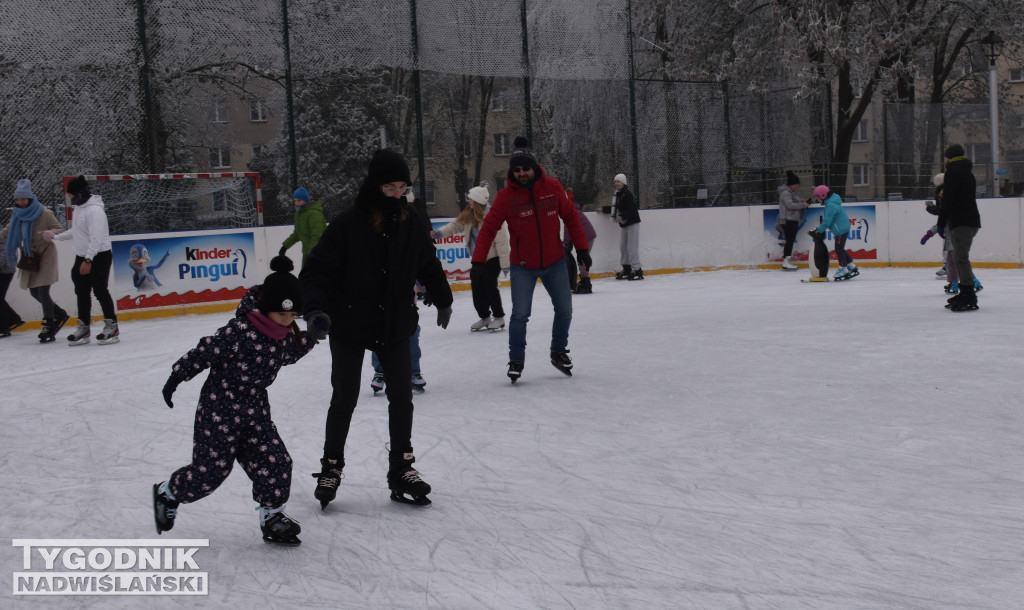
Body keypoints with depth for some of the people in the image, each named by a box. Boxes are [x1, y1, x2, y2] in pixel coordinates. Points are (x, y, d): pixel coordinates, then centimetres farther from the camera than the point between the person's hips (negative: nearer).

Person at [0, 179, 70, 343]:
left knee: (43, 292, -10)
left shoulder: (44, 214, -14)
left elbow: (61, 230, -14)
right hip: (29, 257, 7)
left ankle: (48, 327, 2)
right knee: (34, 292, 11)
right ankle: (60, 315, 30)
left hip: (45, 256, -7)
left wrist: (50, 233, -34)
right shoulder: (18, 215, 4)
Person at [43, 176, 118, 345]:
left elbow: (96, 238, -26)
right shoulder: (79, 208, 11)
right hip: (82, 256, 10)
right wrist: (56, 236, 21)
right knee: (82, 292, 11)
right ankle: (83, 328, 18)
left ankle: (112, 327, 4)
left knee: (100, 290, -5)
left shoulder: (94, 210, -21)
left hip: (99, 256, -10)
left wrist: (88, 260, -28)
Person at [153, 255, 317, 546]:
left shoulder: (286, 334, -1)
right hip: (220, 406, -7)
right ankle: (167, 493, 25)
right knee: (210, 469, -2)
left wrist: (311, 336, 8)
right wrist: (176, 378, -14)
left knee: (275, 461, -2)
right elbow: (204, 353, -19)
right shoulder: (240, 332, -25)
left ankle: (272, 516, 16)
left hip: (255, 408, 7)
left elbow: (289, 353, 20)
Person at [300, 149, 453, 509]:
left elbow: (429, 266, 15)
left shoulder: (410, 223, -1)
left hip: (395, 324, 4)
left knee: (401, 394, 4)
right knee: (345, 398, 5)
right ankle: (331, 466, 23)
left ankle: (401, 469, 16)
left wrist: (443, 300, 27)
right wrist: (315, 309, -28)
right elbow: (317, 269, -14)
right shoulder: (348, 224, -15)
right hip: (349, 326, -4)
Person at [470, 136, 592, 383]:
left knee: (565, 311, 9)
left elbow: (571, 217, 1)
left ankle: (559, 352, 31)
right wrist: (479, 259, -20)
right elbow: (489, 228, -12)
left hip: (555, 263, 2)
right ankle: (516, 361, 8)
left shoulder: (553, 187, -8)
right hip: (523, 267, -2)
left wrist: (581, 247, 0)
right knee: (520, 315, -8)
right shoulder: (506, 196, -13)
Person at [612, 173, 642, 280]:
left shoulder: (627, 195, -15)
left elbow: (631, 209, -25)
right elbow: (615, 208, 23)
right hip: (624, 224, 9)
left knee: (632, 247, -12)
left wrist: (622, 216, -36)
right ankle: (626, 269, 18)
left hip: (632, 223, -9)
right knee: (622, 246, 10)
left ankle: (637, 270, -9)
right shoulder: (617, 195, 12)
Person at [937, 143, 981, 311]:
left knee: (961, 258, -13)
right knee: (959, 258, 16)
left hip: (962, 222, -10)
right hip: (970, 220, 10)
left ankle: (969, 297, -18)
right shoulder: (967, 172, 23)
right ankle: (965, 293, 20)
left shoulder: (954, 171, -8)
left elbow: (948, 198, -16)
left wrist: (941, 222, -16)